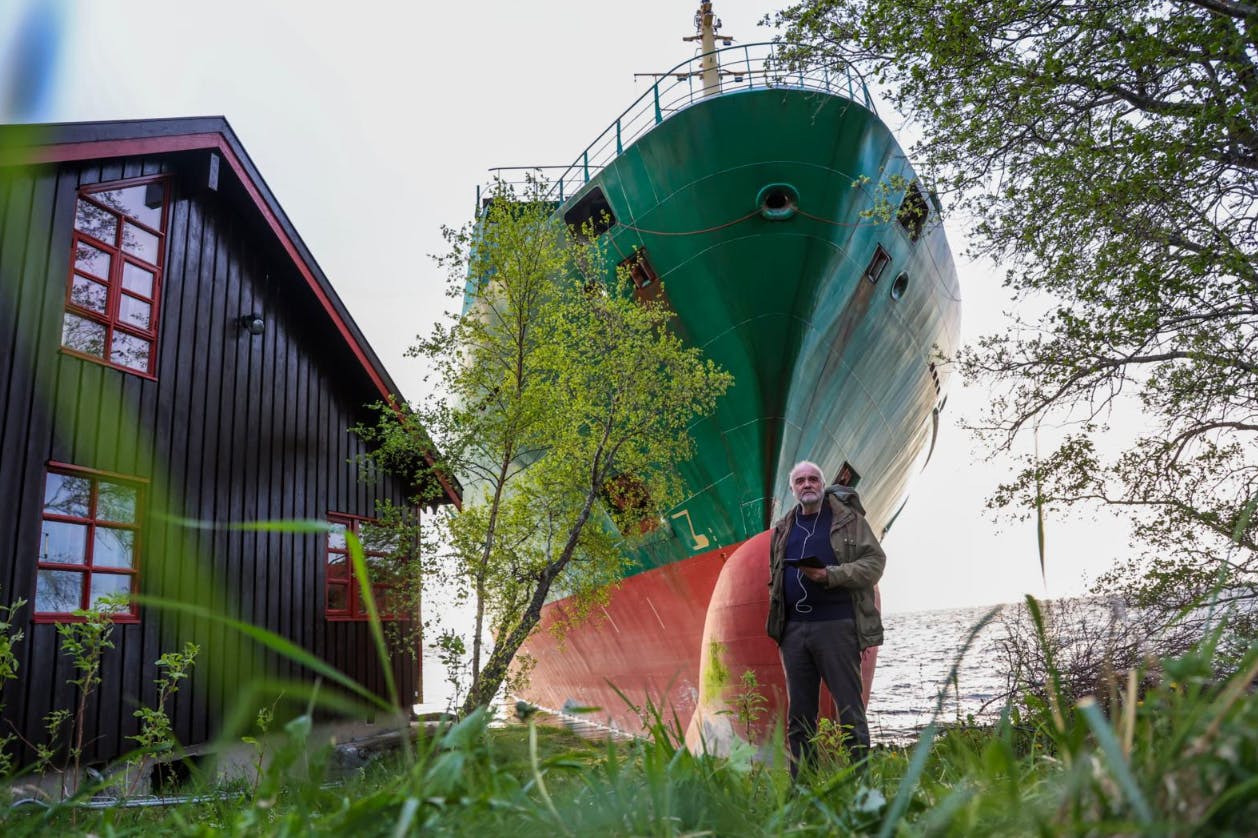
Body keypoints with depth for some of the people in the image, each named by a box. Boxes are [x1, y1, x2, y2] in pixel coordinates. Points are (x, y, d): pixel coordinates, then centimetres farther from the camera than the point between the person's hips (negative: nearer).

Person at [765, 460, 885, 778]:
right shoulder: (783, 529, 16)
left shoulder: (847, 518, 3)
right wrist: (777, 625, 12)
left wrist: (831, 575, -15)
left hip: (836, 624, -5)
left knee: (848, 706, -2)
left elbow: (875, 561, -3)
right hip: (794, 629, 5)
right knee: (799, 712, 9)